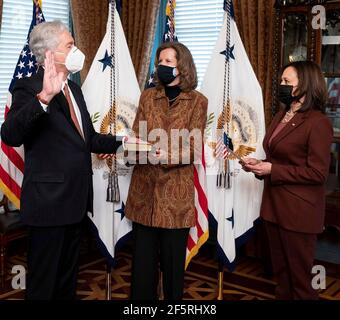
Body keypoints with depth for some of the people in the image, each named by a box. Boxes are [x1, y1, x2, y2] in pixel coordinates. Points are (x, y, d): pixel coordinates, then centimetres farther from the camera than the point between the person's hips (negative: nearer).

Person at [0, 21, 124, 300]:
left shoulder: (73, 88, 12)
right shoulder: (29, 89, -14)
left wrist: (120, 142, 3)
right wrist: (43, 98, -43)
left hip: (76, 200, 8)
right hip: (49, 201, -8)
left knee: (68, 277, 23)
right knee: (43, 280, 7)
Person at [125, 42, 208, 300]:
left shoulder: (197, 101, 0)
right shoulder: (147, 97, 11)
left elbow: (194, 149, -7)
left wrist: (166, 155, -24)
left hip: (176, 193, -3)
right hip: (144, 190, 3)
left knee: (173, 260, 7)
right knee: (142, 259, 8)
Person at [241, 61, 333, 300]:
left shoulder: (317, 122, -15)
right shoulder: (281, 116, 12)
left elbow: (317, 173, -19)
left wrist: (271, 170, -19)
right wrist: (259, 164, 2)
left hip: (298, 211, -8)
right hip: (275, 205, 9)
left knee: (300, 276, 6)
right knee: (281, 271, 19)